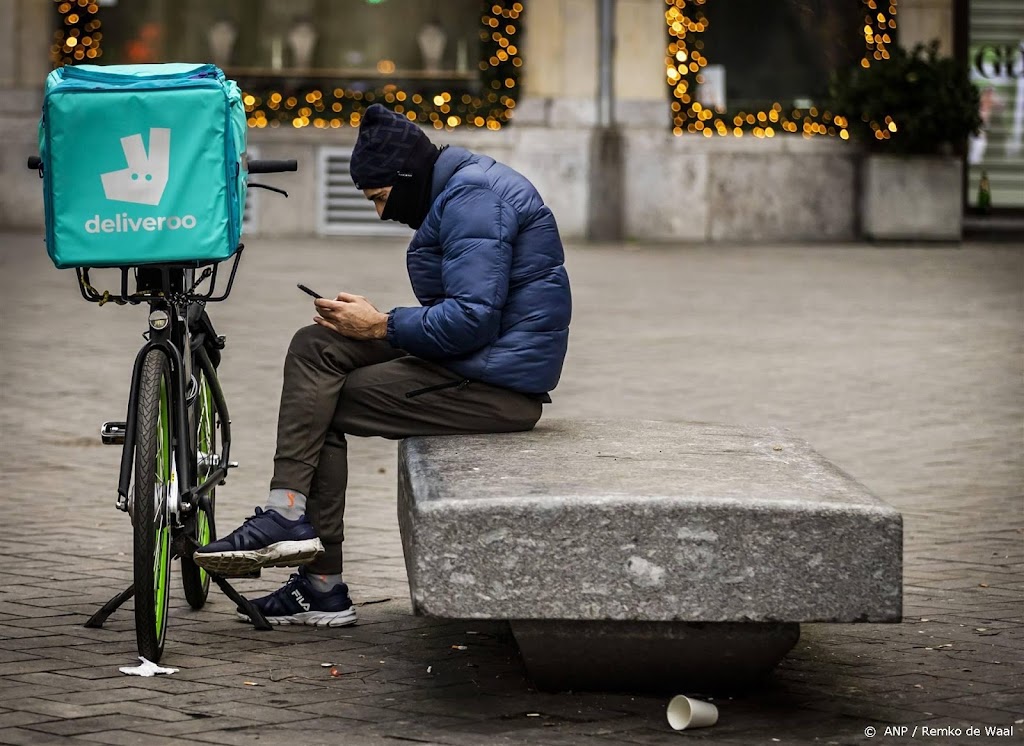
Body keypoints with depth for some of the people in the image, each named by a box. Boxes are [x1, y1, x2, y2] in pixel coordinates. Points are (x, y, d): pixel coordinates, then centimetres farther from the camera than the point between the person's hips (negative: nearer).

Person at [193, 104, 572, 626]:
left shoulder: (472, 200, -16)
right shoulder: (462, 187, 18)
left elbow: (473, 319, -24)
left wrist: (380, 327, -13)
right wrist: (378, 323, 6)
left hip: (496, 385, -10)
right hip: (479, 363, 10)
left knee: (323, 406, -6)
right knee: (315, 347, 1)